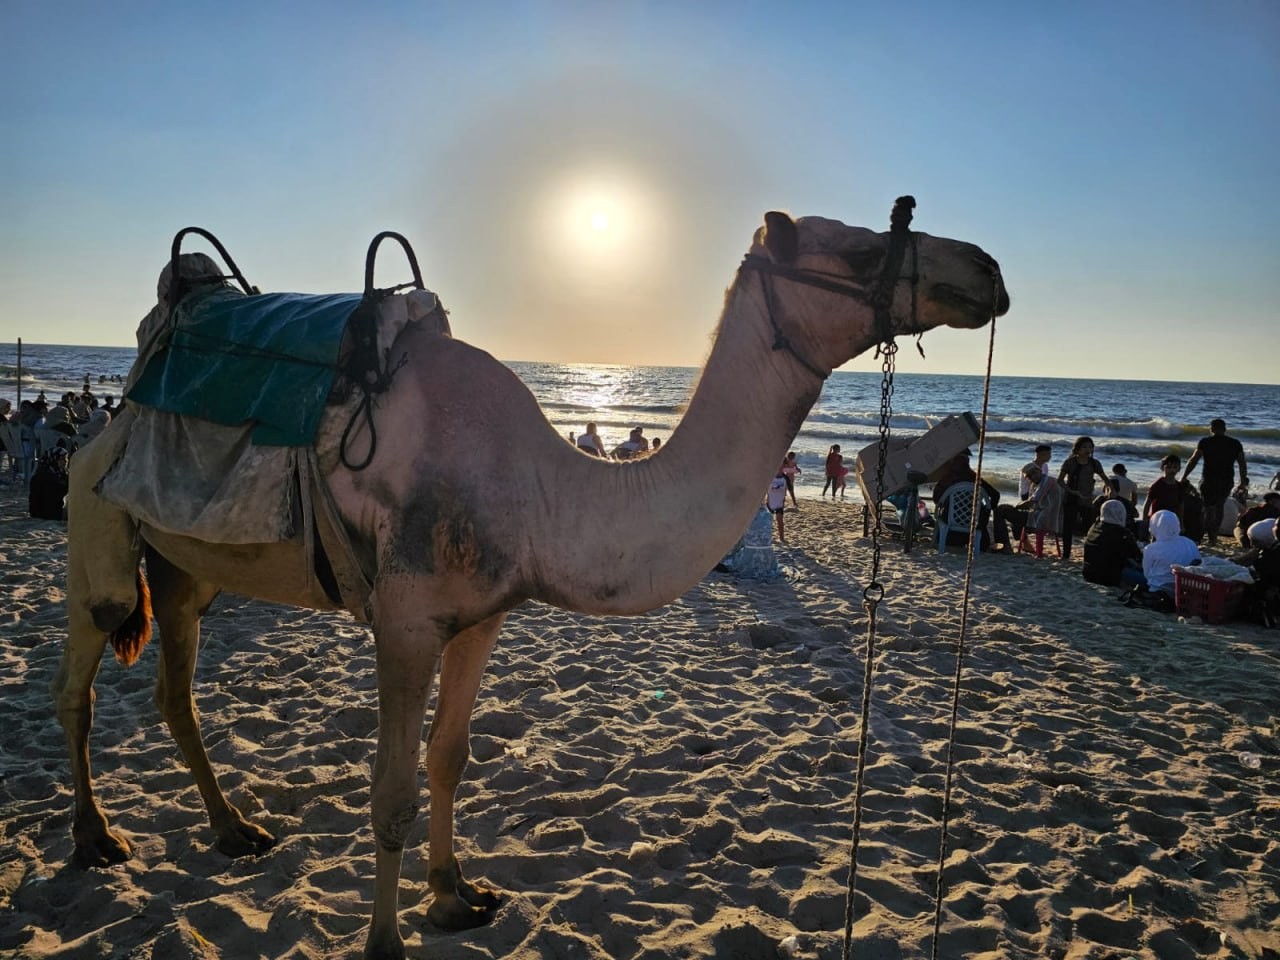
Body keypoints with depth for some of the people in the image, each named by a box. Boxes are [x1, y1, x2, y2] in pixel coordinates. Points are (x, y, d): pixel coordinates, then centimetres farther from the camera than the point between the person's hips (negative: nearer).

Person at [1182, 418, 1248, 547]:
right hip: (1227, 481, 3)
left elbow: (1193, 460, -7)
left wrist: (1184, 477, -3)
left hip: (1208, 480, -3)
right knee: (1219, 506, 21)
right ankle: (1214, 534, 23)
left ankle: (1211, 537, -7)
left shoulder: (1205, 442, -4)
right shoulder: (1235, 443, 5)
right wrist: (1243, 481, 17)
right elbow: (1242, 464, 6)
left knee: (1209, 507, 2)